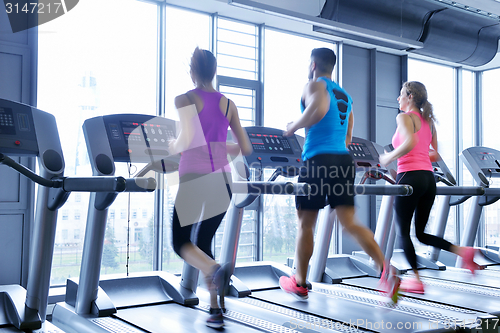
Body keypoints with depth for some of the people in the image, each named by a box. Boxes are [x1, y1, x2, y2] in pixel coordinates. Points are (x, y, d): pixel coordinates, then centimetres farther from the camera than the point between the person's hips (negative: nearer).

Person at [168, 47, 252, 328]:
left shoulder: (185, 99, -3)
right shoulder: (228, 104, 11)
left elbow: (188, 137, -19)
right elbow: (245, 148, 11)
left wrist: (173, 147, 2)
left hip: (194, 178, -5)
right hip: (222, 179, 5)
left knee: (181, 242, 10)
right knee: (203, 242, 18)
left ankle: (215, 270, -22)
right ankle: (216, 310, 13)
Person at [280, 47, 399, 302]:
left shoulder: (315, 85, 0)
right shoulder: (345, 96, 24)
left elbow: (319, 108, -24)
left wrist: (293, 127, -9)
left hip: (318, 159, -6)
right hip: (344, 159, 7)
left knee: (305, 224, 7)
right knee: (350, 223, 2)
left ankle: (299, 283, 19)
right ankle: (385, 270, -17)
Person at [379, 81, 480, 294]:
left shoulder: (404, 117, -4)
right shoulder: (429, 121, 20)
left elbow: (410, 142, -23)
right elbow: (435, 155, 19)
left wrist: (389, 158, -10)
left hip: (410, 177, -8)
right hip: (428, 178, 8)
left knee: (404, 232, 4)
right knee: (421, 233, 14)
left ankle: (416, 279, 4)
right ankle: (462, 251, -2)